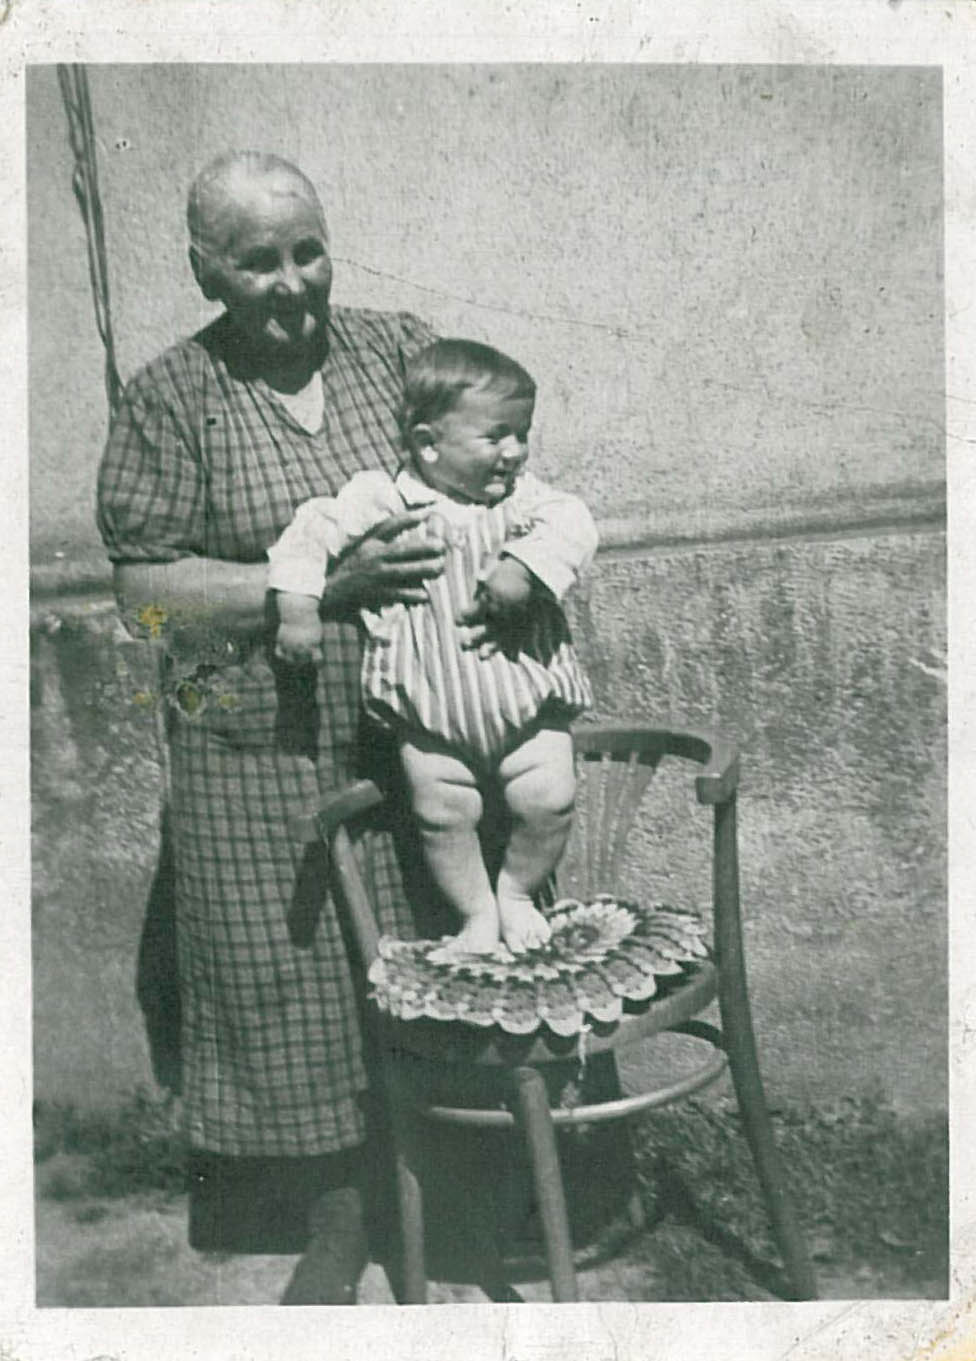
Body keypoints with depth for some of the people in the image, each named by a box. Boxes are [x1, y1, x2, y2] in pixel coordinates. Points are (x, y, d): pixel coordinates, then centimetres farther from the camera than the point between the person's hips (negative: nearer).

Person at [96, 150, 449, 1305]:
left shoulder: (398, 347, 6)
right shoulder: (171, 397, -2)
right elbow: (145, 590, -7)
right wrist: (326, 586, -17)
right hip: (254, 748, -1)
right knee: (287, 987, 7)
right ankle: (338, 1222, 31)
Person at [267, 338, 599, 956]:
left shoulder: (524, 496, 0)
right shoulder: (384, 500, -7)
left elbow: (573, 525, -13)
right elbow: (315, 531, -5)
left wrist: (524, 565, -29)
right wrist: (298, 604, -16)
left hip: (525, 701, 2)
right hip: (431, 713, -1)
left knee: (550, 798, -5)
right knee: (444, 811, -1)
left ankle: (517, 892, 23)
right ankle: (477, 913, 24)